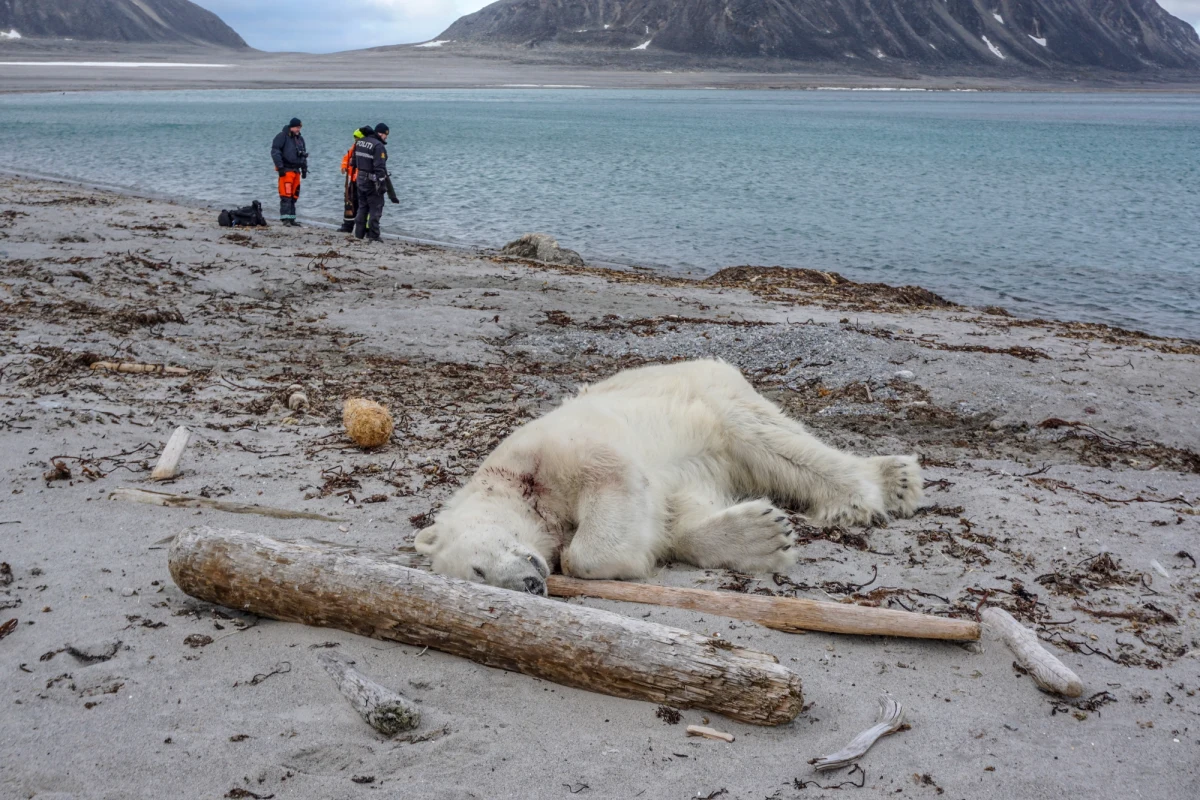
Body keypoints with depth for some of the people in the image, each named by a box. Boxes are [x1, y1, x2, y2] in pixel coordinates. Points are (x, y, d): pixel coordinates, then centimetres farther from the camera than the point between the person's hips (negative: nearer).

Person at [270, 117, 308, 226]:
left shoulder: (300, 139, 18)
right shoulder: (282, 136, -5)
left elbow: (304, 155, 26)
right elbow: (275, 152, -11)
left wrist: (304, 169, 19)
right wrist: (280, 167, -17)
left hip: (296, 170, 7)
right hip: (286, 170, -7)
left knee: (294, 196, 8)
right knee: (286, 195, -14)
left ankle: (291, 218, 12)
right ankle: (285, 218, -16)